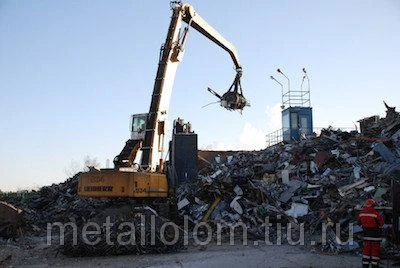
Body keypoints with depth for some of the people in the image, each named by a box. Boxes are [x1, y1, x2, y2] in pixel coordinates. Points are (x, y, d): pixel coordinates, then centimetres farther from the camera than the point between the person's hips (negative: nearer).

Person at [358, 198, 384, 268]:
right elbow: (382, 223, -11)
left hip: (366, 233, 5)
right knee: (375, 249, 6)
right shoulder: (375, 213, -21)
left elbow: (360, 222, 7)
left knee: (366, 249, 12)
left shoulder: (361, 213, -4)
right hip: (375, 234, -5)